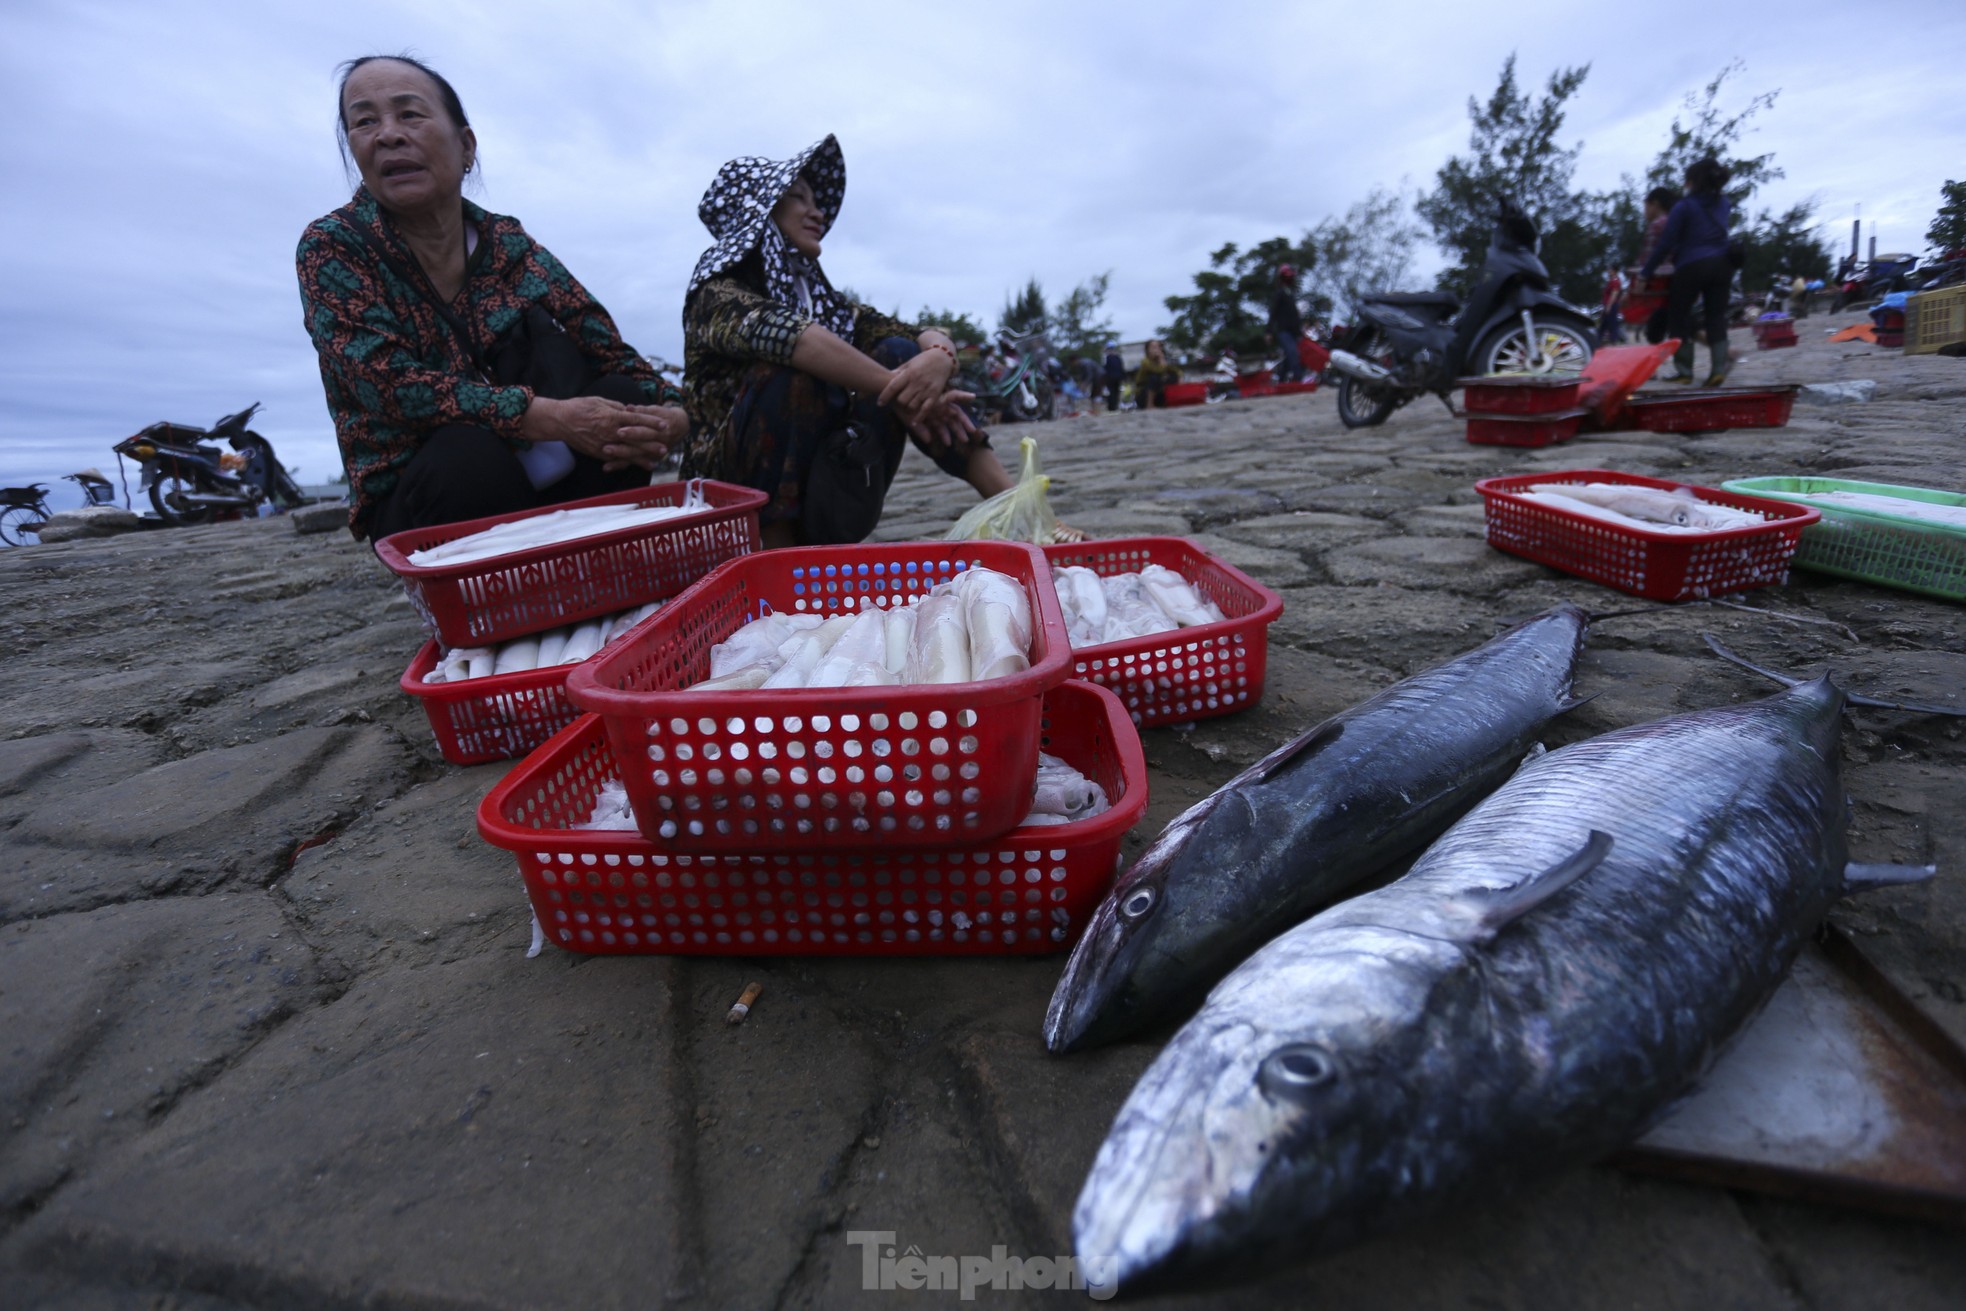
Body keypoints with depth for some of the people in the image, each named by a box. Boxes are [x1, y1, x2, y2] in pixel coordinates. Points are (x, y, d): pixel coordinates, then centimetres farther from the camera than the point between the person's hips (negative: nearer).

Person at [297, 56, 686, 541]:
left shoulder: (509, 244, 1)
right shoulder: (331, 247, -7)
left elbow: (612, 354, -5)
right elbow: (394, 386, -19)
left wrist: (671, 415, -27)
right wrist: (555, 418, -31)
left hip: (532, 472, 3)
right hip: (413, 502, -3)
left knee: (622, 396, -18)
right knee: (468, 454, -34)